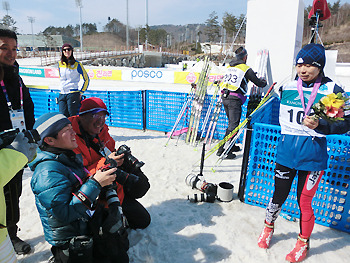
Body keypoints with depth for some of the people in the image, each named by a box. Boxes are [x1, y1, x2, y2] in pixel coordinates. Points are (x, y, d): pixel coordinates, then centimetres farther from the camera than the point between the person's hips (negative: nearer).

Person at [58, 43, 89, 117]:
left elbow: (86, 79, 3)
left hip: (73, 94, -5)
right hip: (61, 94, 5)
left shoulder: (77, 64, -2)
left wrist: (81, 92, 0)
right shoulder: (60, 64, 11)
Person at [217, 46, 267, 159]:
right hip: (234, 99, -7)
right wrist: (263, 82, 28)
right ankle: (222, 149, -8)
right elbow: (258, 83, 2)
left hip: (224, 97, 7)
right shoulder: (246, 69, -3)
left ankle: (231, 146, 27)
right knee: (233, 125, -4)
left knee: (232, 123, 19)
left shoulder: (228, 67, 15)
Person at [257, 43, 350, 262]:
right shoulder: (288, 88, 3)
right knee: (279, 196, 12)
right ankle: (269, 227, 39)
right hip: (286, 152, 3)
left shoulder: (332, 90, -8)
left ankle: (303, 243, 31)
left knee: (304, 202, 7)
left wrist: (320, 126, -24)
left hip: (313, 154, -3)